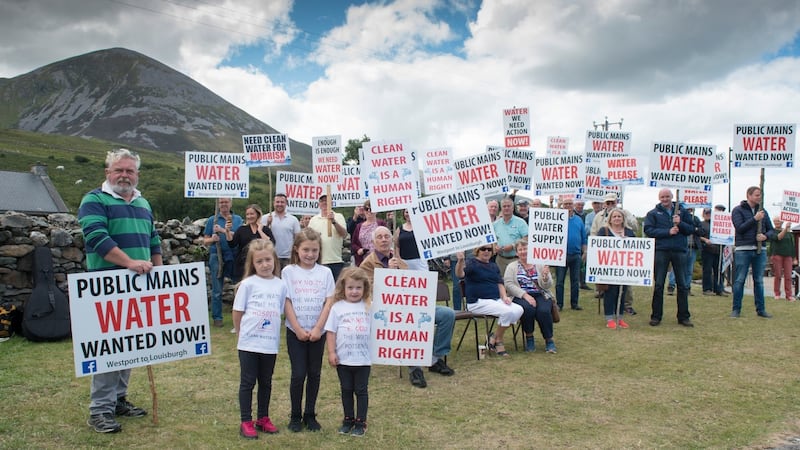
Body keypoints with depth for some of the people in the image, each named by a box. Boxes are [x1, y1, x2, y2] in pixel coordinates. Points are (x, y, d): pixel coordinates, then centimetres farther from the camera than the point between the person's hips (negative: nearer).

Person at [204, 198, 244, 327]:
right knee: (217, 291, 4)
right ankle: (217, 317, 13)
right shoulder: (212, 220, 8)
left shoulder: (238, 219, 10)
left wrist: (224, 231, -15)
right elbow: (205, 241, 7)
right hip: (217, 257, -1)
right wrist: (212, 239, -14)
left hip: (234, 257, 1)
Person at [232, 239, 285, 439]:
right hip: (249, 342, -3)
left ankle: (263, 418, 30)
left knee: (266, 382, 15)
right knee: (247, 382, 7)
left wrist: (273, 332, 5)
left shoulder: (281, 285, 2)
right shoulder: (248, 284, -7)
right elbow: (237, 312, -1)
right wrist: (241, 334, 5)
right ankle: (246, 422, 17)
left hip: (270, 343, 3)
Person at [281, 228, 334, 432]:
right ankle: (295, 416, 16)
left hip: (318, 332, 2)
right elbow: (286, 302, -6)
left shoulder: (325, 272, 1)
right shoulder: (288, 271, -3)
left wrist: (318, 328, -11)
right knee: (298, 374, -1)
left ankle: (310, 415, 21)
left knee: (314, 373, 8)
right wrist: (298, 329, -11)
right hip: (295, 331, -1)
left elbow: (329, 302, -3)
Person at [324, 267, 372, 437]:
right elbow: (331, 331, -1)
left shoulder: (369, 306, -2)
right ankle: (348, 419, 29)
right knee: (346, 390, 14)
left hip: (363, 358, -1)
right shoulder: (337, 307, -2)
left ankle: (361, 422, 20)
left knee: (361, 390, 9)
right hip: (343, 358, 1)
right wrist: (331, 352, -5)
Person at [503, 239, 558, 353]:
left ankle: (549, 340, -10)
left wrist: (545, 276, -18)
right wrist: (525, 295, -18)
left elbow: (547, 286, 5)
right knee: (528, 308, -34)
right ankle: (529, 337, -11)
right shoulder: (512, 267, 9)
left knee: (544, 311, -30)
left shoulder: (539, 265, 13)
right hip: (520, 296, -1)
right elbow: (508, 284, -6)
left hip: (540, 295, 1)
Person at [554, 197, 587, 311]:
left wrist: (584, 252, 6)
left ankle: (575, 303, 18)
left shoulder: (579, 220, 10)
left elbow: (583, 238, 12)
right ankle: (559, 304, 7)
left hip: (576, 254, 3)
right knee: (559, 281, 1)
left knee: (575, 281, 9)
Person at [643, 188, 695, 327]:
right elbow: (648, 230, -5)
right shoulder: (653, 213, 7)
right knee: (658, 285, 2)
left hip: (679, 251, 2)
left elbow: (691, 229, 8)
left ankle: (683, 316, 14)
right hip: (661, 251, -2)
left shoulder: (682, 211, 12)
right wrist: (668, 232, -13)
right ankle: (656, 316, 9)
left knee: (682, 285, 6)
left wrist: (680, 223, -10)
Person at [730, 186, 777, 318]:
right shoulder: (738, 210, 0)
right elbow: (740, 228, -12)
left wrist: (766, 236, -8)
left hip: (760, 250, 4)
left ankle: (761, 309, 15)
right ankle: (736, 309, 6)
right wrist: (755, 219, -17)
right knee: (739, 280, -1)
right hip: (743, 250, -4)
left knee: (759, 281, 9)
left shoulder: (762, 211, 13)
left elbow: (772, 230, 13)